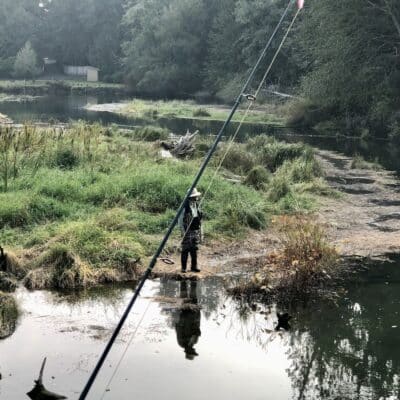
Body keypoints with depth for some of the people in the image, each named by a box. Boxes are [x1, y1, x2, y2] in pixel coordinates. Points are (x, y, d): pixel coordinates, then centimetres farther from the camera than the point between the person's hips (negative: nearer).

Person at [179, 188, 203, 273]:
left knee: (194, 250, 9)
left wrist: (201, 232, 14)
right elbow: (180, 221, -9)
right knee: (185, 250, -1)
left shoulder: (197, 206, 8)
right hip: (187, 232, -6)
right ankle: (183, 267, 7)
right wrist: (183, 232, -13)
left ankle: (194, 267, 16)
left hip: (196, 231, 6)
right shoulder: (185, 207, -12)